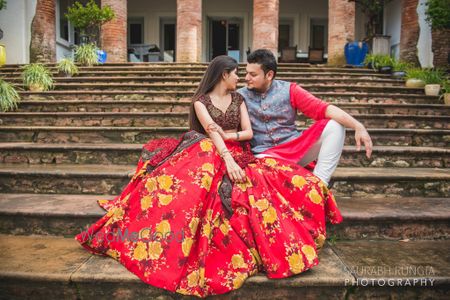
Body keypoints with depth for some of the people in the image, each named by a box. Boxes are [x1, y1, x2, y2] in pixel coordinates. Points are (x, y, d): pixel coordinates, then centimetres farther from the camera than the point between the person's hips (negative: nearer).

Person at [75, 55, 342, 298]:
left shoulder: (239, 99, 19)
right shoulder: (201, 101, 5)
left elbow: (248, 132, 10)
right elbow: (212, 132, -13)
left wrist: (226, 135, -9)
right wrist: (227, 158, -30)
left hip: (238, 156, 3)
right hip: (211, 155, -2)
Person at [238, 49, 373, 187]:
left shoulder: (288, 90, 1)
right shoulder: (240, 96, 3)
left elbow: (322, 108, -9)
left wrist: (358, 126, -21)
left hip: (296, 148, 3)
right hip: (264, 154, -2)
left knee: (334, 126, -15)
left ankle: (318, 183, -18)